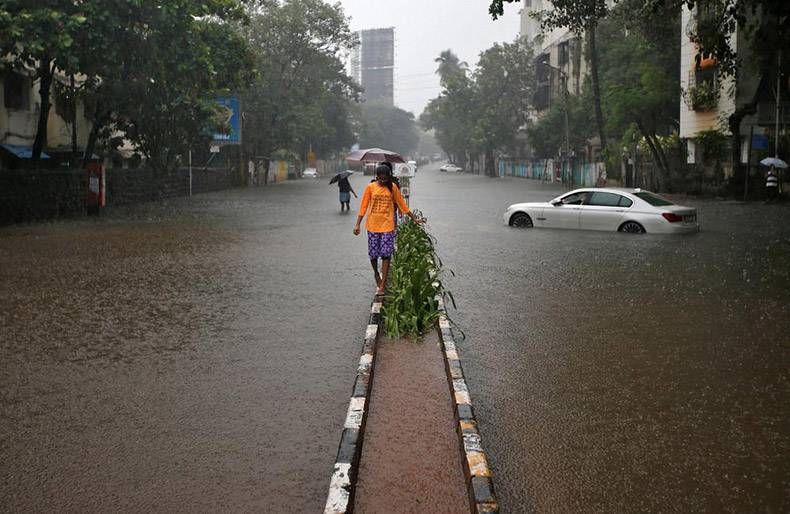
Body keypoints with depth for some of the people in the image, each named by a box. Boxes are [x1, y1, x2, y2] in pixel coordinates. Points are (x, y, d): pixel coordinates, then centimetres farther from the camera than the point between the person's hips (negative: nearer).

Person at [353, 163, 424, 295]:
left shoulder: (393, 187, 1)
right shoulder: (370, 187, -2)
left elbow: (402, 204, 9)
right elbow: (363, 206, -1)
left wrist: (414, 219, 12)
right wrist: (357, 224, -6)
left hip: (387, 225, 0)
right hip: (373, 225, 0)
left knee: (386, 255, -5)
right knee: (373, 254, 7)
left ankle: (382, 285, -2)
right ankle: (376, 273, 38)